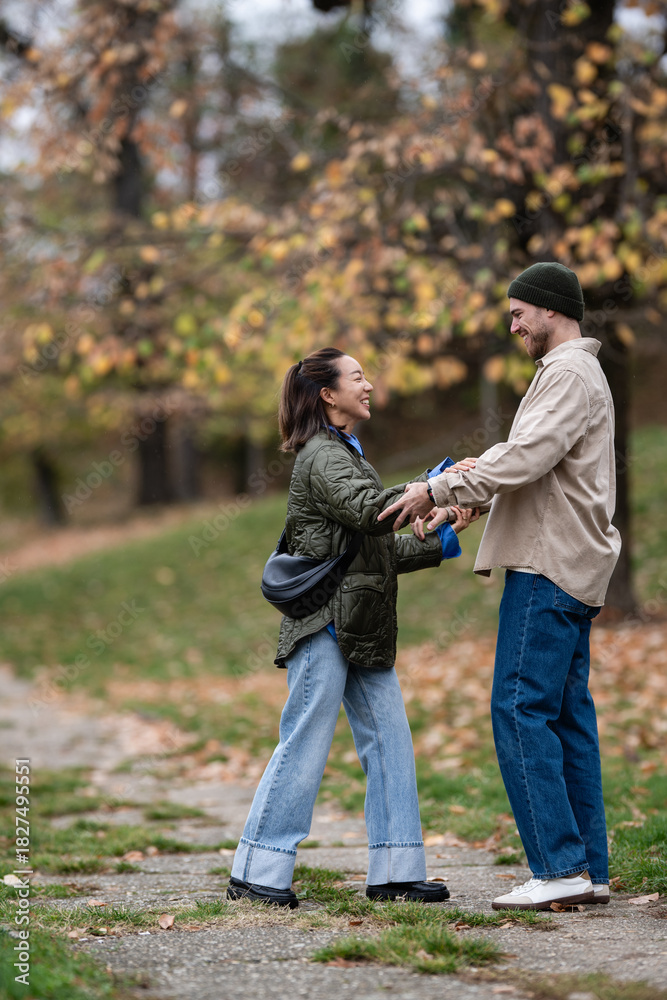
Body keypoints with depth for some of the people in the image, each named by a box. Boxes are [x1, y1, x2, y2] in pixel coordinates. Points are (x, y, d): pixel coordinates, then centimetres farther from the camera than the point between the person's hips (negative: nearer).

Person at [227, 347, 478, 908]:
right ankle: (255, 875, -1)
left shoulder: (347, 455, 23)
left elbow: (381, 550, 23)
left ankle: (394, 872, 7)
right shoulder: (322, 456, -7)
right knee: (305, 745, -7)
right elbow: (369, 511, -25)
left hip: (361, 629, 10)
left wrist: (441, 542, 13)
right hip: (327, 623, -10)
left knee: (390, 741, 5)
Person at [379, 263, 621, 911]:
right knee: (568, 716, 8)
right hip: (570, 567, 10)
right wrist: (457, 502, 14)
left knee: (520, 709, -12)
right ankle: (589, 869, 9)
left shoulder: (570, 374, -10)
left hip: (549, 569, -10)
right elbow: (528, 465, 26)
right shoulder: (576, 373, 24)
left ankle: (561, 866, -13)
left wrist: (439, 489, -17)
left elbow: (524, 458, -22)